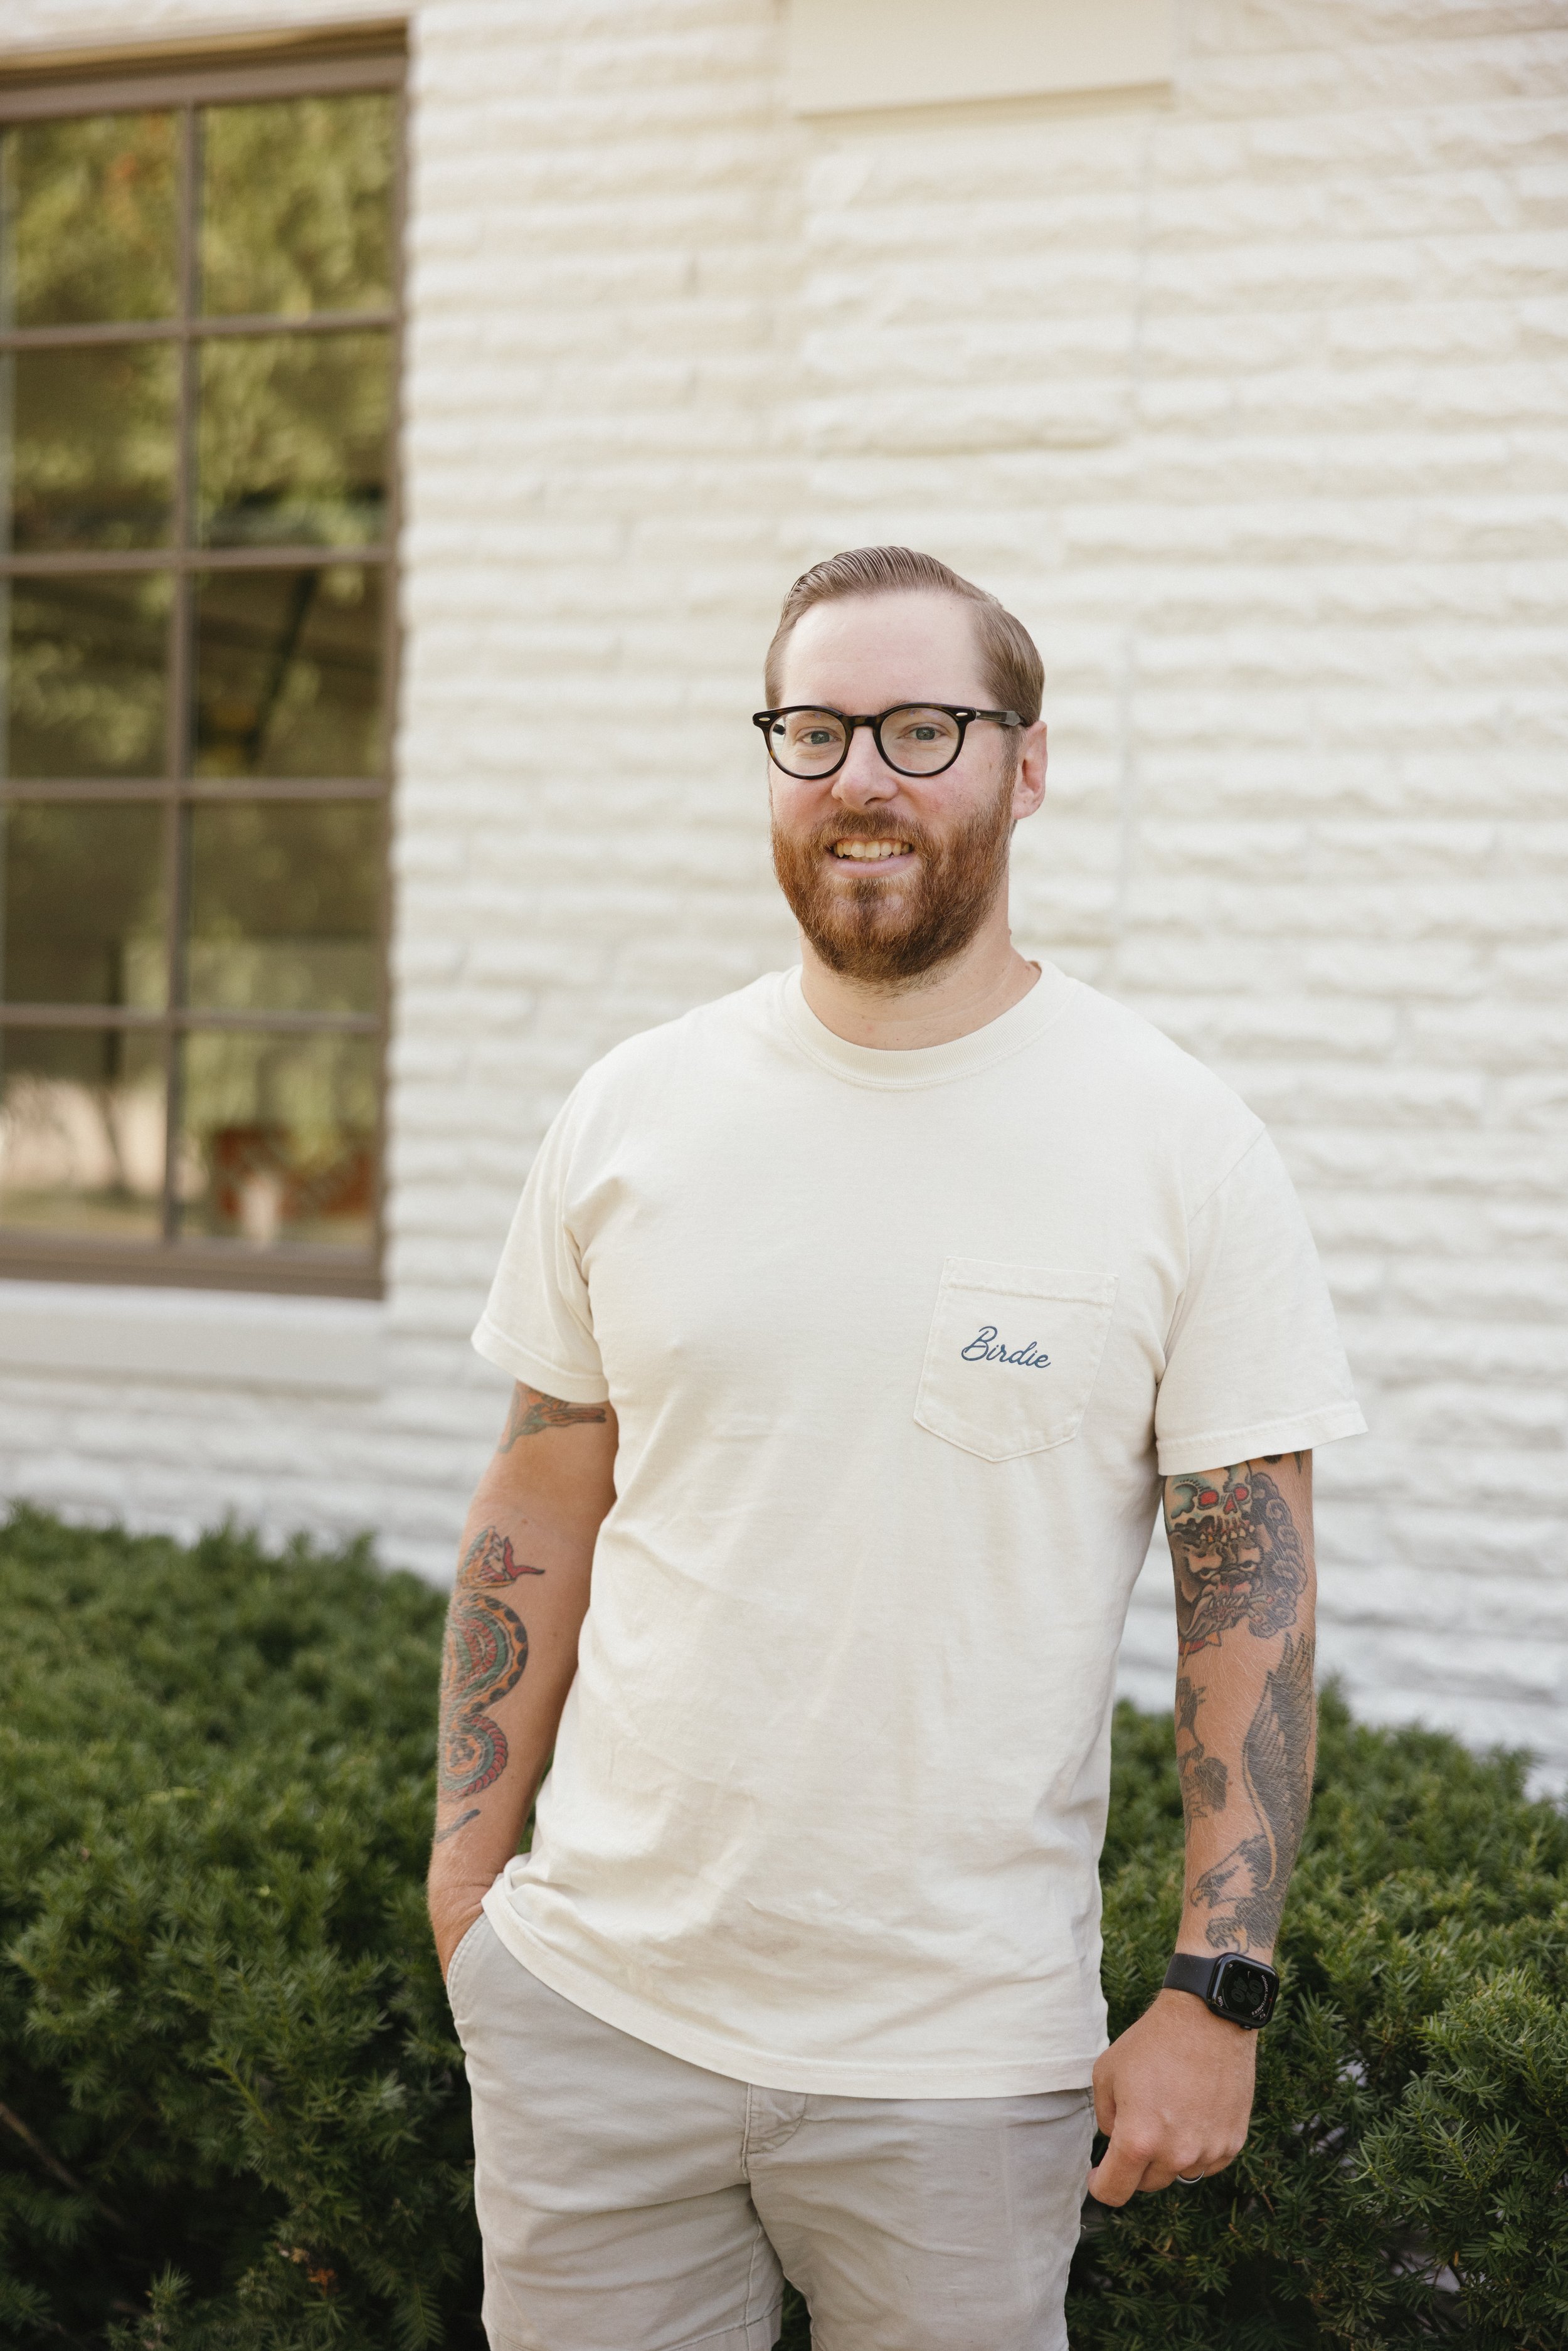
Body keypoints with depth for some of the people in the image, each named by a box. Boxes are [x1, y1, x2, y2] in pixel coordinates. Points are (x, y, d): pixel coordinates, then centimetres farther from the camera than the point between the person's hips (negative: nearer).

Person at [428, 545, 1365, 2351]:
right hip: (591, 1999, 3)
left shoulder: (1181, 1149, -7)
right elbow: (540, 1508, 9)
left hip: (960, 2055, -2)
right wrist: (466, 1865, 8)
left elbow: (1251, 1591, -6)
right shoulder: (631, 1114, 2)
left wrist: (1216, 1997, -9)